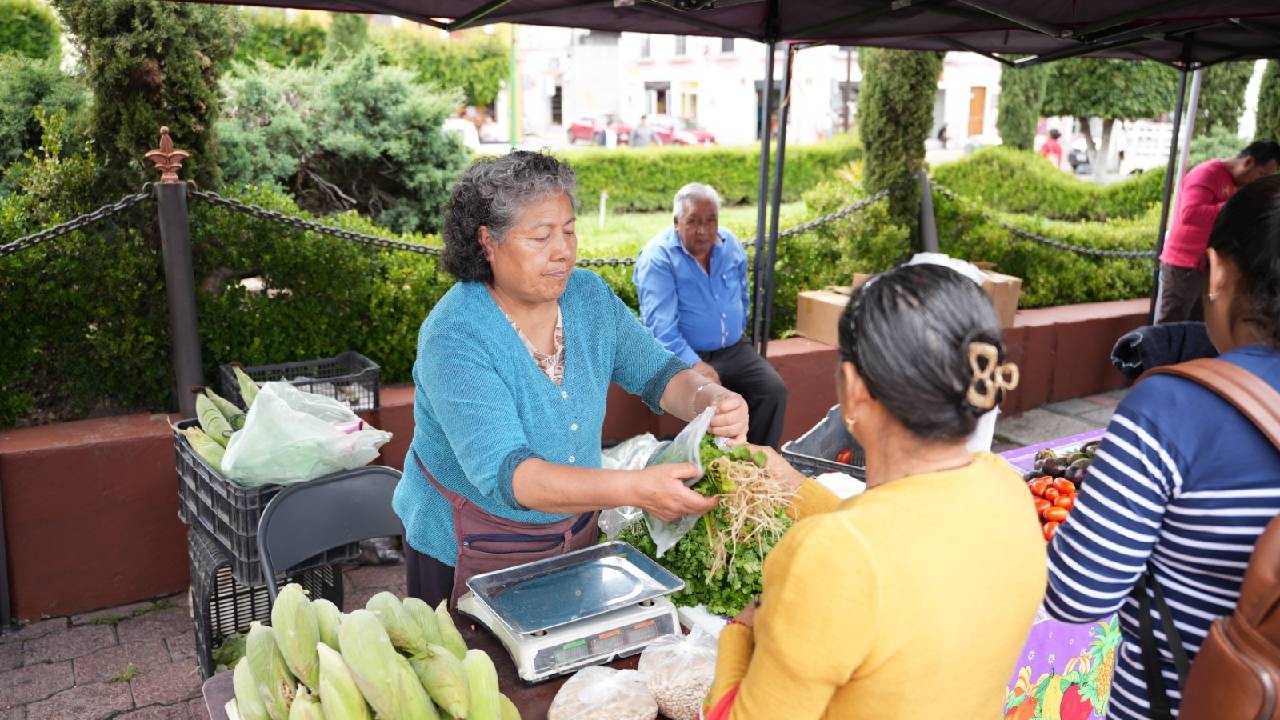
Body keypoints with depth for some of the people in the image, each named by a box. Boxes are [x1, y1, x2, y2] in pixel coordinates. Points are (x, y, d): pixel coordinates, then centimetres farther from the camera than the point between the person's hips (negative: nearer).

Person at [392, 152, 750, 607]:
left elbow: (658, 373, -3)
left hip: (575, 532, 6)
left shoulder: (589, 295, -6)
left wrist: (709, 399, -27)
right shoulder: (453, 338, -27)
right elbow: (503, 473, -36)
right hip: (470, 552, -5)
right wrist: (635, 489, -46)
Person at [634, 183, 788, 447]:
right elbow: (660, 324, -22)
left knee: (774, 390, -12)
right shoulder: (657, 258, -13)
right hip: (684, 356, -6)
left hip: (733, 350, 6)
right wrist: (694, 364, -30)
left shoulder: (730, 245, 7)